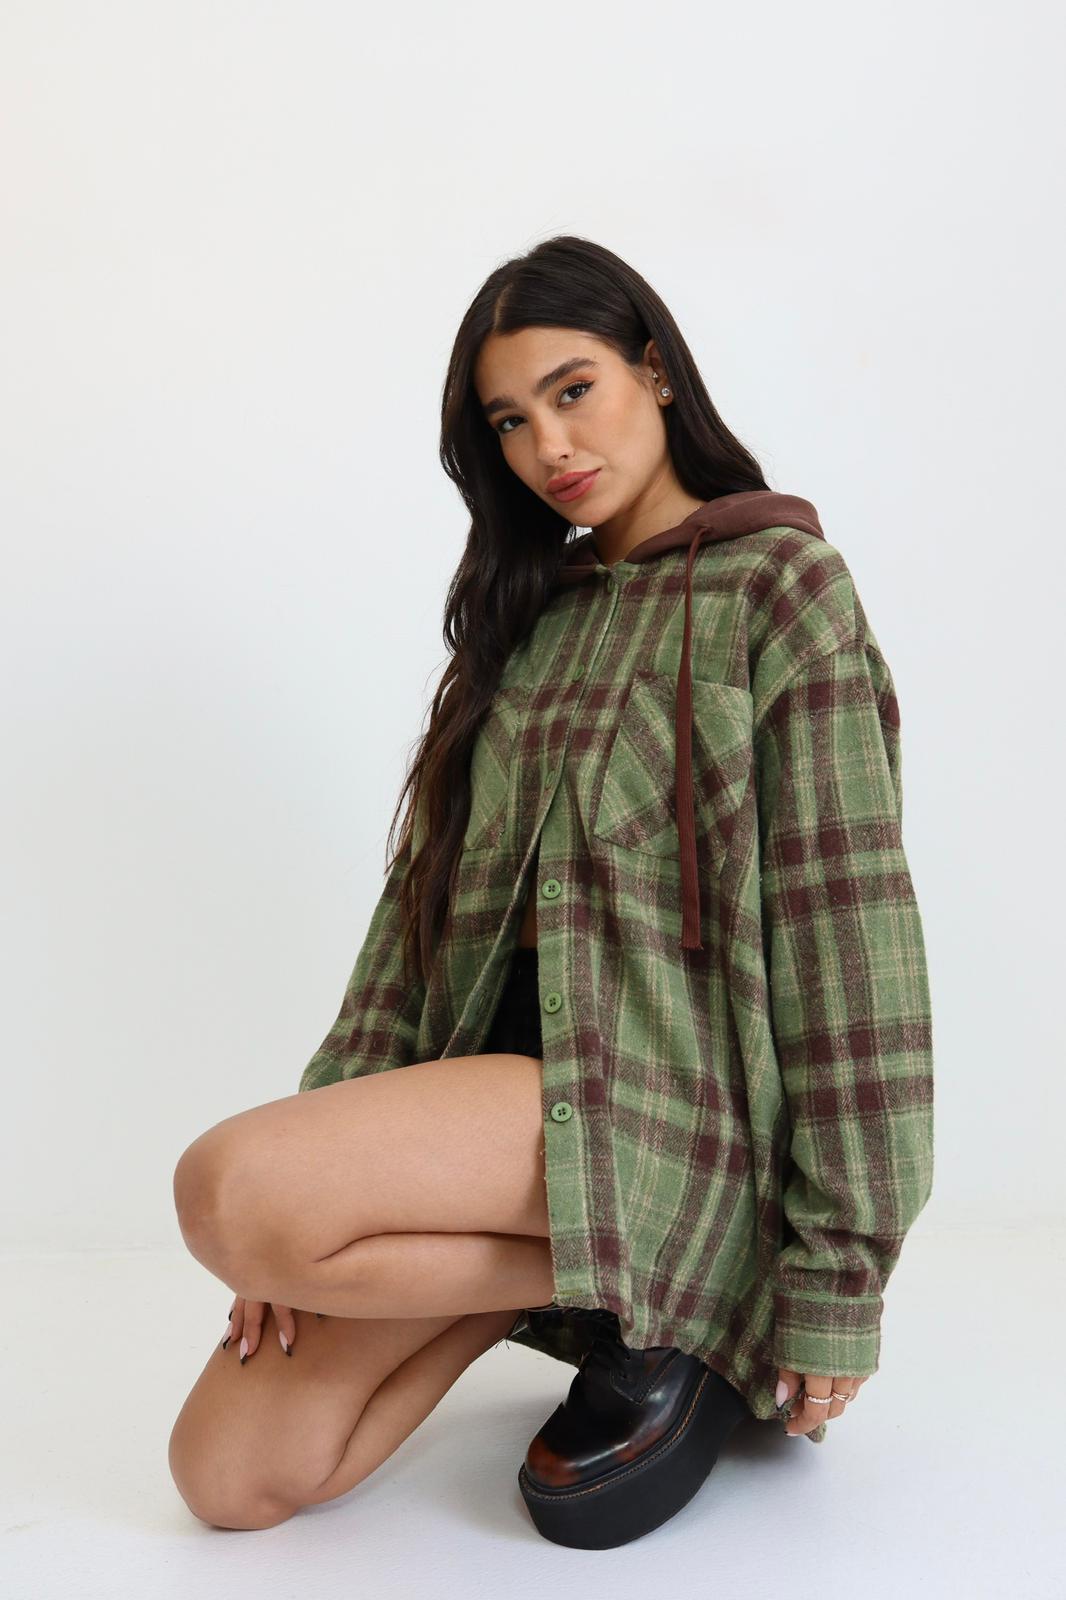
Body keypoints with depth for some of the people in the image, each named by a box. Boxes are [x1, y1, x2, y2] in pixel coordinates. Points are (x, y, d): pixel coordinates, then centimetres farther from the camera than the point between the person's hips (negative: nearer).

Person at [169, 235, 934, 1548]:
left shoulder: (780, 585, -3)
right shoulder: (532, 611, 16)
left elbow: (847, 926, -9)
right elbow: (430, 883, 9)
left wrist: (837, 1283, -11)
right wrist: (331, 1179, 1)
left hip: (668, 1095, -6)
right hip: (502, 1069, 6)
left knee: (226, 1189, -26)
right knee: (227, 1475, -3)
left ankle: (650, 1308, -6)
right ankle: (584, 1277, 10)